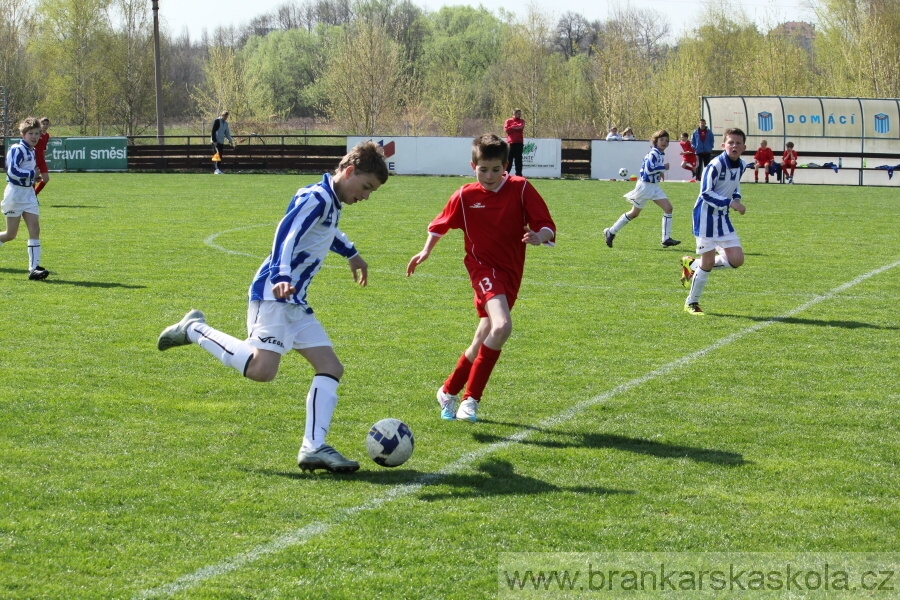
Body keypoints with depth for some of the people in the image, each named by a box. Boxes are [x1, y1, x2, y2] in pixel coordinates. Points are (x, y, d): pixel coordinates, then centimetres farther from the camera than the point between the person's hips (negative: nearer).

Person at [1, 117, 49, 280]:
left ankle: (34, 268, -8)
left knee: (35, 229, -5)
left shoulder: (32, 151, 13)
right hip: (15, 193, -8)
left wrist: (34, 176, 6)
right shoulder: (17, 149, -14)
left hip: (29, 194, 8)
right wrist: (32, 174, -16)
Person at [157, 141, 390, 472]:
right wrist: (282, 278, -42)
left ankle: (313, 448, -1)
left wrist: (351, 253, 58)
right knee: (262, 368, -23)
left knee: (331, 368, 3)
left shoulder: (331, 203, 18)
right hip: (274, 296, -10)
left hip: (295, 302, 10)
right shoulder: (316, 198, -11)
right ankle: (195, 330, -3)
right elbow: (287, 234, -26)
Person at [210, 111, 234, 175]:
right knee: (217, 155, -16)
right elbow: (213, 132, -11)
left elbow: (227, 133, 24)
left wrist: (230, 141, 18)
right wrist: (214, 141, -16)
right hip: (216, 142, -7)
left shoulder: (225, 123, 16)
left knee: (220, 156, 4)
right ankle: (217, 169, -22)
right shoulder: (216, 121, -7)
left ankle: (219, 170, 5)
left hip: (221, 142, 7)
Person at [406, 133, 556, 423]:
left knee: (485, 340, 7)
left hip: (511, 272, 3)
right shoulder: (465, 197, -4)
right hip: (483, 266, -3)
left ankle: (449, 391, 29)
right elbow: (439, 225, 14)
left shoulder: (521, 189, -5)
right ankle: (471, 399, -19)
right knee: (502, 326, -26)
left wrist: (540, 236, -27)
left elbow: (547, 226, -7)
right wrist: (426, 251, 8)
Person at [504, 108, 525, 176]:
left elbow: (521, 126, -9)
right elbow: (506, 129, -6)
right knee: (509, 159, 0)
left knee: (518, 159, 2)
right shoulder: (508, 121, 8)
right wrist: (516, 127, -3)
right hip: (511, 143, -1)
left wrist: (512, 127, -4)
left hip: (519, 143, 1)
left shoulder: (522, 121, 12)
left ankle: (519, 174, 4)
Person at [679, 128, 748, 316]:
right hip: (706, 216, -7)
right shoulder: (716, 165, -20)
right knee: (708, 262, -4)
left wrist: (737, 198, 1)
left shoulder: (742, 166, 3)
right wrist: (730, 203, -28)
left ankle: (693, 265, 20)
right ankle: (691, 303, 14)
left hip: (723, 217, 7)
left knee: (736, 259, -1)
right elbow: (706, 193, -22)